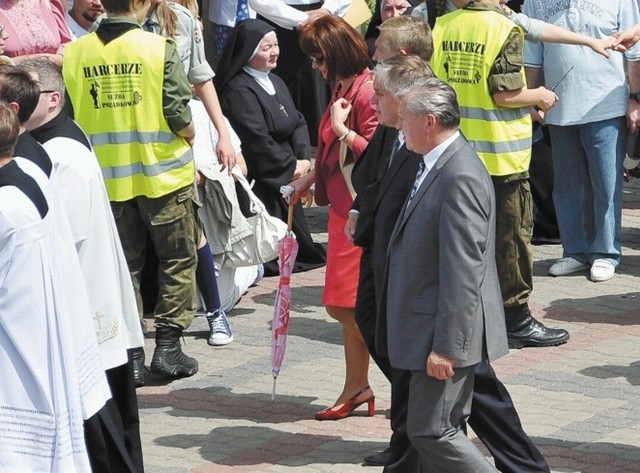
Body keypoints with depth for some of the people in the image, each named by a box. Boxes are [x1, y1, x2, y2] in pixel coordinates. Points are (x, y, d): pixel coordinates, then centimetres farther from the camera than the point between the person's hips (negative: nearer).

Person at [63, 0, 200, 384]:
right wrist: (190, 137, 7)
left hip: (107, 179, 3)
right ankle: (168, 345, 8)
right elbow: (179, 117, -14)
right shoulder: (159, 49, -13)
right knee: (177, 260, 12)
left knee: (125, 265, 13)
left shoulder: (75, 53, -3)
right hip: (163, 174, -3)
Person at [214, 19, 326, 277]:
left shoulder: (275, 82, 12)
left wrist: (303, 159, -7)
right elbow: (257, 140, -20)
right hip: (259, 182, -9)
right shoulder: (238, 90, -17)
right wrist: (292, 166, -12)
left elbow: (298, 122, 10)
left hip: (285, 178, 9)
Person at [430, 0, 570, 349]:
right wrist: (538, 96, 0)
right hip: (500, 156, -6)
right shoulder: (504, 30, -15)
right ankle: (515, 319, 10)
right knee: (510, 238, 5)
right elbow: (505, 94, -19)